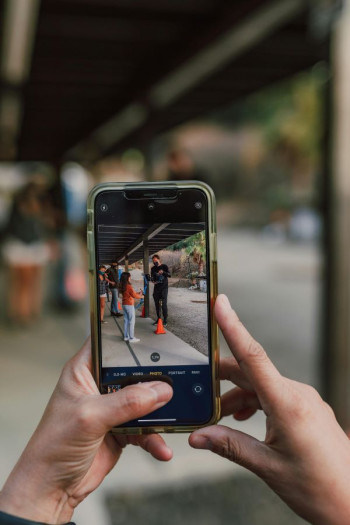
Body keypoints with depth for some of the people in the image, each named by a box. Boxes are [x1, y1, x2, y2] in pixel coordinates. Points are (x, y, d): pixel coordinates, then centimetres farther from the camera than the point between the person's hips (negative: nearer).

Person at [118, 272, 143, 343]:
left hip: (124, 305, 8)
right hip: (129, 305, -8)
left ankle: (126, 336, 21)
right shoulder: (129, 286, -19)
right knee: (132, 322, -1)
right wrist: (140, 295, 0)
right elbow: (134, 295, -18)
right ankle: (132, 338, 1)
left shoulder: (122, 286, 6)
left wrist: (138, 293, 12)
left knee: (126, 321, 15)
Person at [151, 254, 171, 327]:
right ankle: (158, 319, 19)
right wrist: (153, 281, -10)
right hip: (156, 288, 4)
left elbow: (169, 275, -15)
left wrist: (163, 272, -35)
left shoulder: (164, 266, -3)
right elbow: (152, 277, 14)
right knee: (157, 304, 8)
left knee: (164, 304, -8)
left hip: (164, 288, -4)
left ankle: (165, 320, -2)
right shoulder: (153, 268, 9)